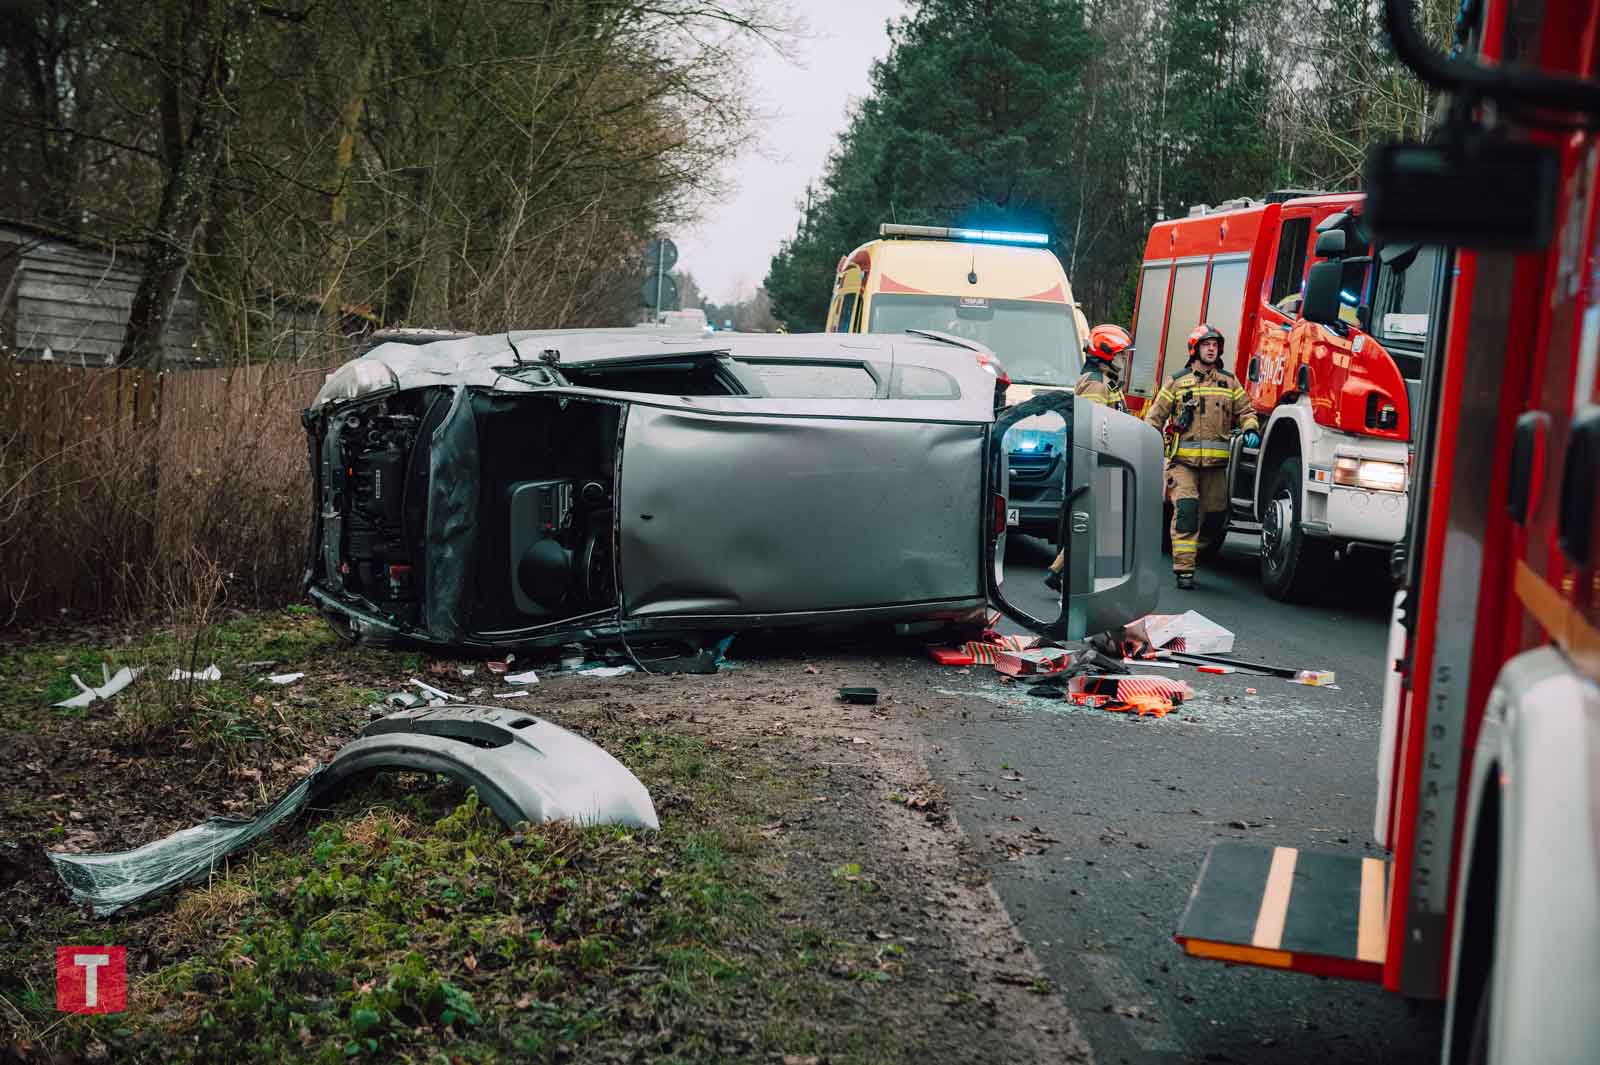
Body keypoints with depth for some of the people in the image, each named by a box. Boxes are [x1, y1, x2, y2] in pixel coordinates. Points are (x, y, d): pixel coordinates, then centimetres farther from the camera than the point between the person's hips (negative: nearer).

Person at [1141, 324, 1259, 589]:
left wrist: (1251, 430, -3)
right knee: (1186, 509, -17)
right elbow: (1155, 416, 10)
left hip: (1216, 462, 3)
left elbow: (1245, 411, 19)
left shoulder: (1229, 382, 15)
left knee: (1214, 515, 4)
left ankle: (1191, 550, 28)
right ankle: (1184, 569, -15)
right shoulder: (1178, 382, 9)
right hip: (1183, 460, -3)